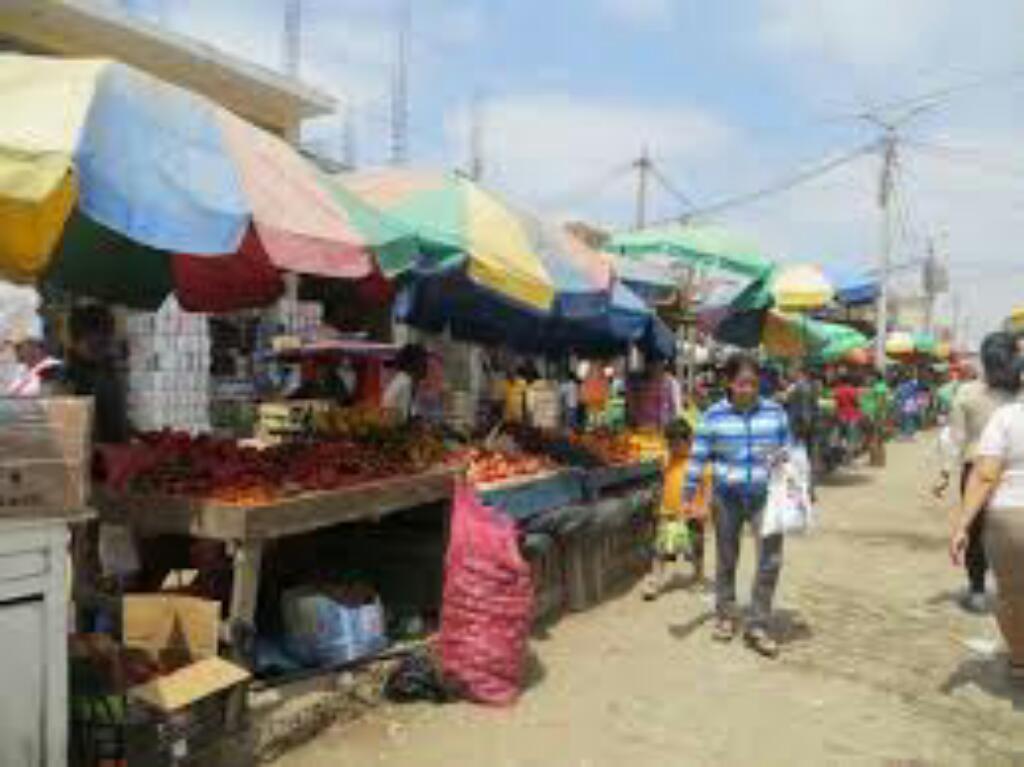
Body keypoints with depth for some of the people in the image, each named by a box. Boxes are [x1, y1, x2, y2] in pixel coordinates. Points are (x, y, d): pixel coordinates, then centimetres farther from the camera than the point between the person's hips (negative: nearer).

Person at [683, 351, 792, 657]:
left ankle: (758, 626, 8)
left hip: (765, 496, 1)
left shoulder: (774, 412, -1)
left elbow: (788, 452, 10)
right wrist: (689, 496, -3)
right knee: (726, 559, 13)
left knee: (770, 560, -6)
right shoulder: (714, 416, -5)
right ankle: (725, 616, 32)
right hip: (727, 497, 0)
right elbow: (699, 457, 0)